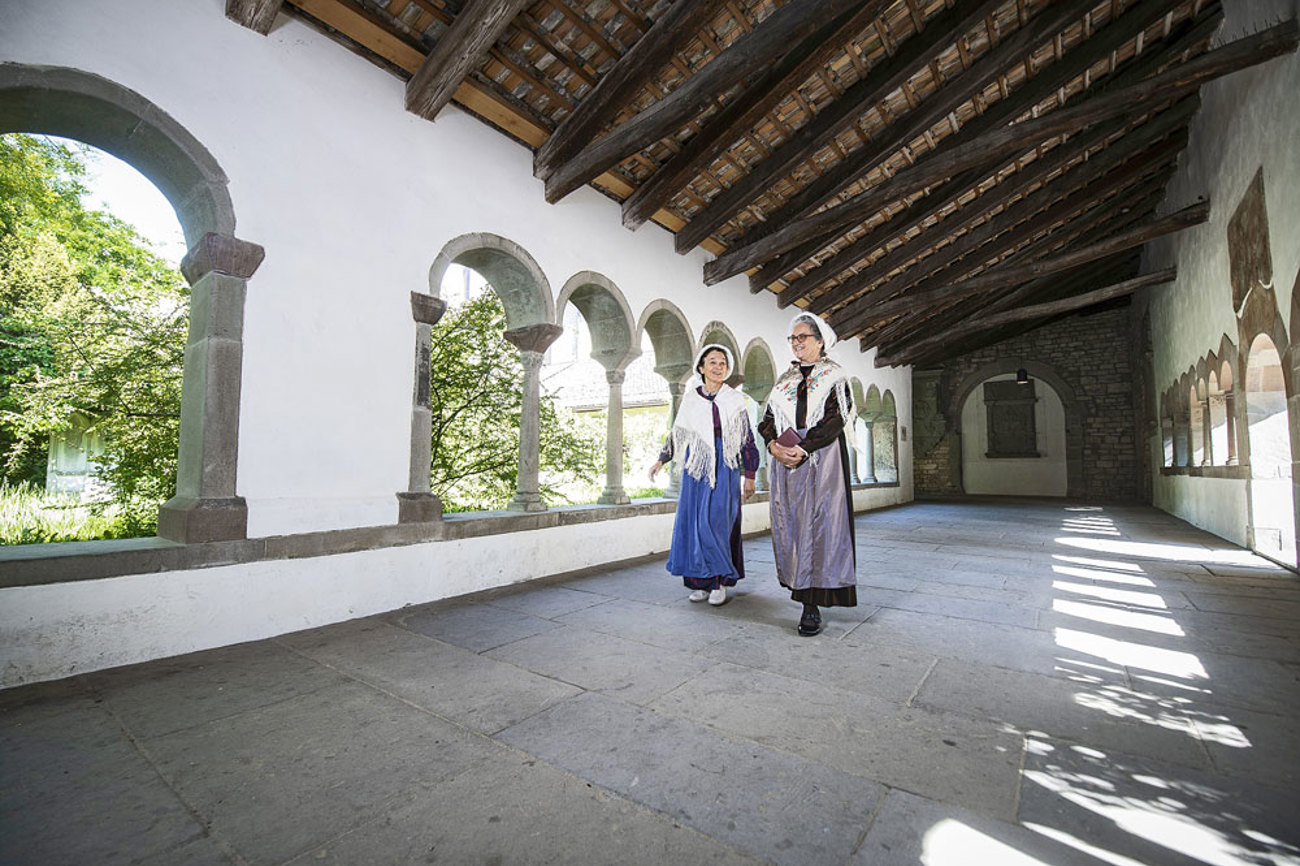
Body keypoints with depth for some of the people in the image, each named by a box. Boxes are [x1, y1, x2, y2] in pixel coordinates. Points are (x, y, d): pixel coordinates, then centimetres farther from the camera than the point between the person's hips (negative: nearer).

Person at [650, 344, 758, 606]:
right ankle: (701, 582, 10)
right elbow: (677, 434, 16)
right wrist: (661, 460, 10)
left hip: (725, 468, -3)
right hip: (696, 467, 3)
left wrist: (749, 475, 0)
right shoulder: (690, 399, 10)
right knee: (693, 523, 0)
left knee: (716, 522, -10)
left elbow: (747, 439, 3)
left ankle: (719, 582, 3)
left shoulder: (735, 400, 4)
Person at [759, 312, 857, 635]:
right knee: (789, 523, 2)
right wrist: (774, 445, -10)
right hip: (785, 462, 5)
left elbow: (835, 420, -8)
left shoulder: (834, 376, 6)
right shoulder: (784, 380, 19)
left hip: (821, 459, -4)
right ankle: (801, 591, 13)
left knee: (819, 523, -8)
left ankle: (813, 604, -5)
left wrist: (802, 449, -18)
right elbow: (768, 420, 11)